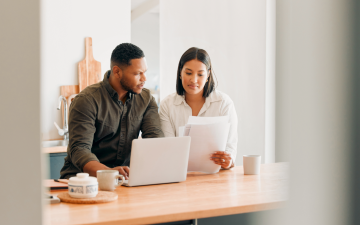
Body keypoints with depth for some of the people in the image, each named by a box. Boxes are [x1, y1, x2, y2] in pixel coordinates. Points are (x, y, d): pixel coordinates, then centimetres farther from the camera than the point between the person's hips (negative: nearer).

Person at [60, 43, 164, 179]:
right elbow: (79, 150, -21)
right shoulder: (86, 100, -12)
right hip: (85, 175, -4)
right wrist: (108, 172, -41)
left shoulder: (146, 98, 7)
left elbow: (155, 137, -3)